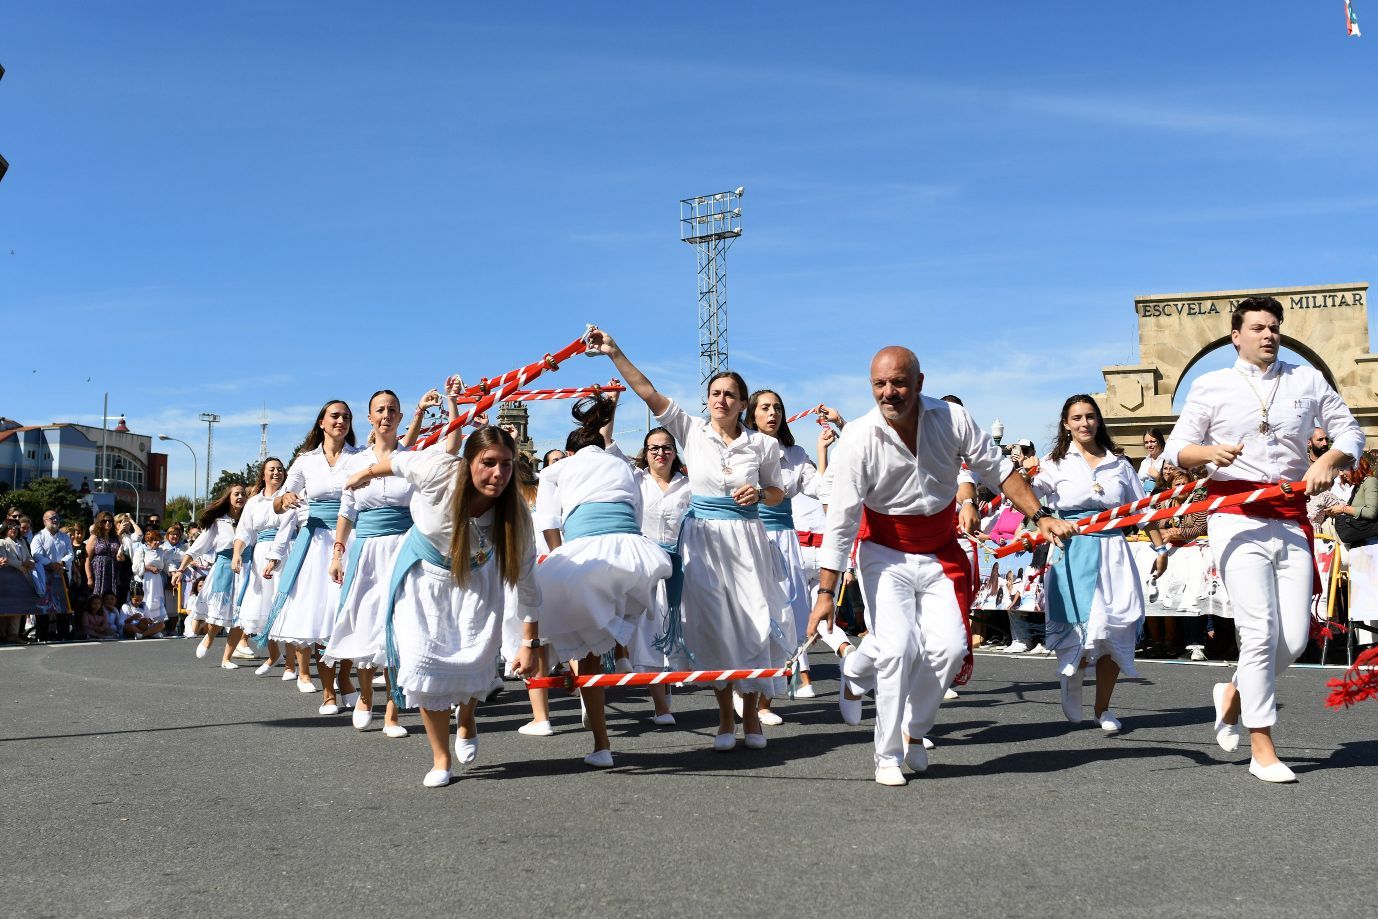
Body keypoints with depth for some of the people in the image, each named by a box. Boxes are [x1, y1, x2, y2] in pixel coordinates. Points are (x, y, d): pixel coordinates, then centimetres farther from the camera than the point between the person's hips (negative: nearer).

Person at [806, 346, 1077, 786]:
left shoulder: (952, 419, -12)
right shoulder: (858, 439, -19)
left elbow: (998, 470, 2)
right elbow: (841, 520, -17)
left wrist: (1040, 516, -7)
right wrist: (826, 592, -18)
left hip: (941, 556, 3)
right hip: (885, 555, -3)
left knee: (948, 647, -9)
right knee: (898, 647, -16)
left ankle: (913, 731, 17)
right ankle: (887, 757, 1)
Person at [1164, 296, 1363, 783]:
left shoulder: (1307, 380, 14)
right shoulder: (1211, 386, 7)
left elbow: (1350, 431, 15)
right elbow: (1175, 448, 5)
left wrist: (1329, 460, -6)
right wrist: (1209, 452, -17)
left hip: (1292, 521, 3)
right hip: (1237, 518, -3)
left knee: (1295, 637, -3)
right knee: (1260, 628, -13)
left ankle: (1234, 694, 27)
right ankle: (1262, 749, -3)